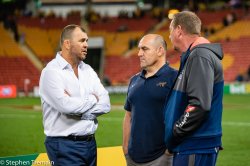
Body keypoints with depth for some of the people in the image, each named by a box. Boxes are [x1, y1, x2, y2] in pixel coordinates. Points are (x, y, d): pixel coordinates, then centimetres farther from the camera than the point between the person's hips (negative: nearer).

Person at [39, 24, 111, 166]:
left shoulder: (88, 70, 10)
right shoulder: (52, 71, -11)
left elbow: (105, 104, 0)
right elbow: (66, 106, -24)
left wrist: (78, 110, -15)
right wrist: (93, 99, -8)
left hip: (90, 143, 7)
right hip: (65, 146, -6)